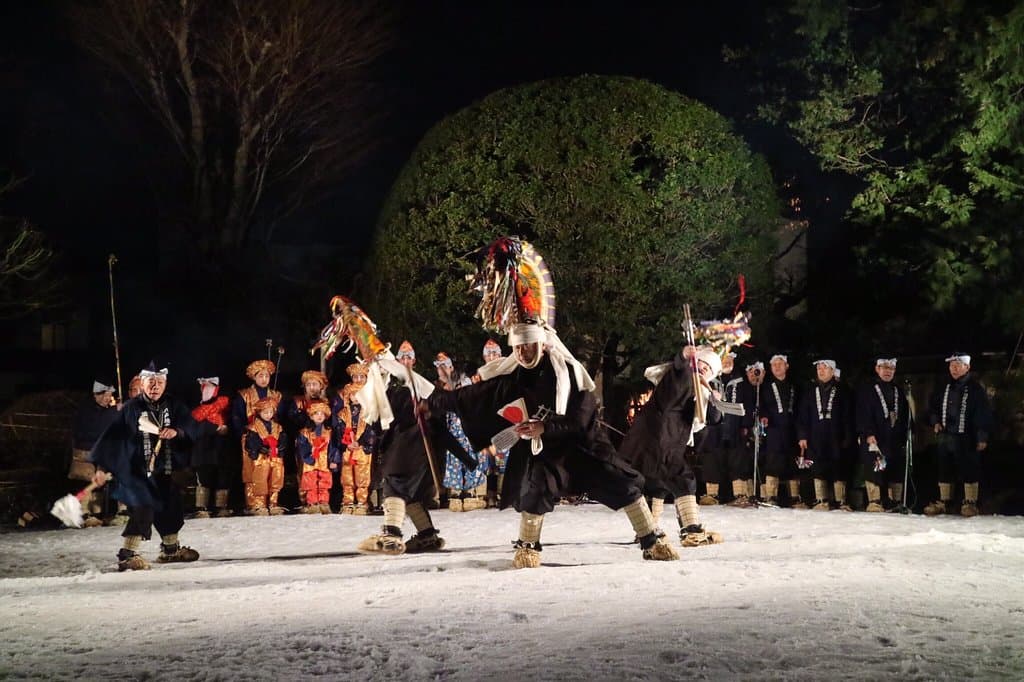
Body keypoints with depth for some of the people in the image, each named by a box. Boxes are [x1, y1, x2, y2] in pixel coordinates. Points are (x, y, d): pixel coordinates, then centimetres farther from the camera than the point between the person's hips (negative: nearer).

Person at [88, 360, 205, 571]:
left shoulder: (173, 407, 3)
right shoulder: (132, 408, -9)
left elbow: (193, 428, -7)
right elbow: (113, 437, -10)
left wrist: (177, 431, -29)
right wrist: (102, 467, -15)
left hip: (165, 471, 6)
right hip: (138, 471, -6)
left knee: (170, 508, 18)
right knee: (142, 510, -18)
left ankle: (171, 548, 36)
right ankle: (127, 555, -16)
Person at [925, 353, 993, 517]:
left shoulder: (975, 388, -3)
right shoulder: (943, 388, 12)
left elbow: (984, 414, -5)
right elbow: (933, 408, 23)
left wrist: (982, 437, -10)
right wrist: (935, 422, 4)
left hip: (966, 439, -5)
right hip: (944, 437, 5)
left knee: (969, 472, -2)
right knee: (944, 471, 10)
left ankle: (970, 503, 3)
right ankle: (944, 502, 18)